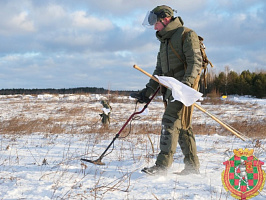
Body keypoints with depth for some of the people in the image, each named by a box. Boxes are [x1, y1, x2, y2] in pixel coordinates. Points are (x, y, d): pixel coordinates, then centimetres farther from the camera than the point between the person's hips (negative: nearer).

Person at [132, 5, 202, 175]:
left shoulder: (186, 35, -4)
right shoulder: (165, 41, 24)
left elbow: (196, 61, -14)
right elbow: (159, 71, 23)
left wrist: (186, 82, -27)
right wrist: (147, 91, 15)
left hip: (185, 87, -9)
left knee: (170, 121, -16)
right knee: (182, 126, 8)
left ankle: (163, 164, -18)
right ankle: (193, 166, 13)